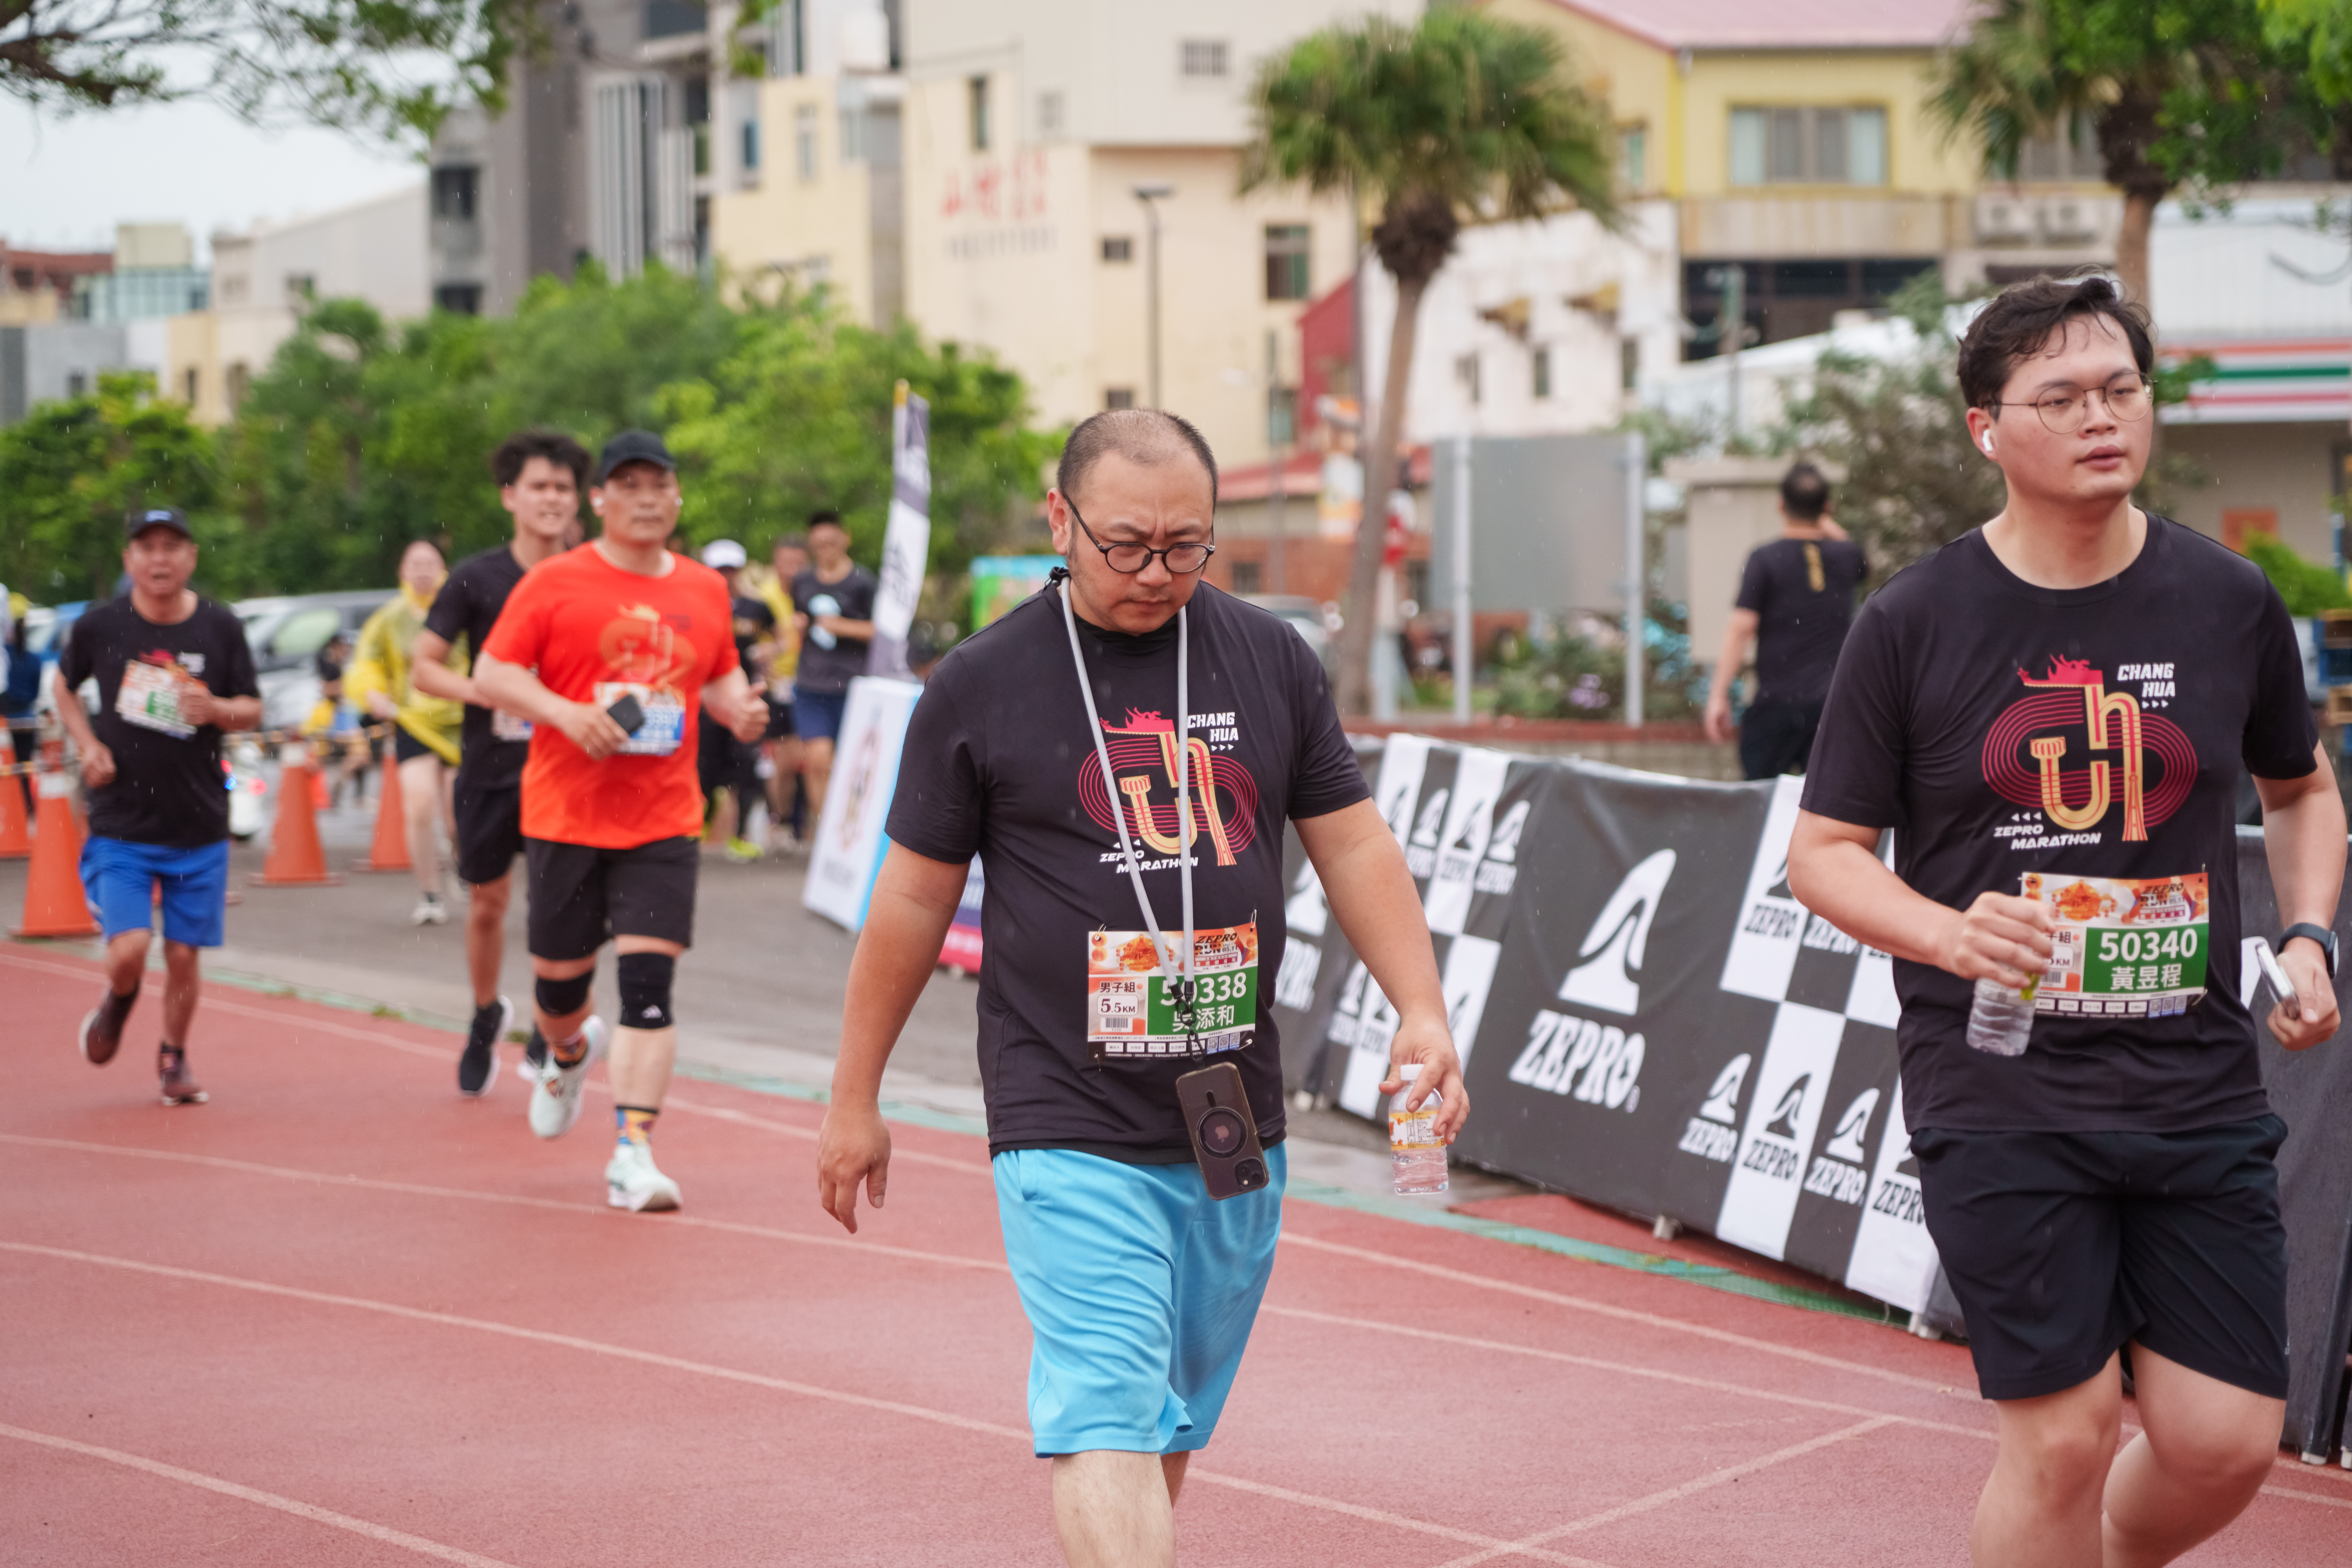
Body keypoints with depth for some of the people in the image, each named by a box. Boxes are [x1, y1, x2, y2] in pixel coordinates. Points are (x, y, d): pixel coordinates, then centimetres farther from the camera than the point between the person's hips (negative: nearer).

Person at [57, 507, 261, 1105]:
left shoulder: (221, 628, -3)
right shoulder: (101, 625, -4)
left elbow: (252, 710, 6)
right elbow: (64, 683, 15)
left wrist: (216, 709, -16)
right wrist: (87, 744, 0)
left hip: (198, 826, 1)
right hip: (120, 826, -1)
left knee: (183, 954, 6)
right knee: (129, 949, -13)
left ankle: (174, 1057, 31)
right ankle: (117, 1003, 24)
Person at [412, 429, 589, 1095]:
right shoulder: (477, 578, -2)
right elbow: (426, 666, 0)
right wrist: (482, 690, -18)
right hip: (489, 766, 1)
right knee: (487, 906, 12)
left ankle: (549, 1030, -1)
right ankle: (486, 1016, 37)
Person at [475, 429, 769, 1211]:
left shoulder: (705, 590, 9)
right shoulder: (553, 583, -3)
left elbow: (721, 675, 23)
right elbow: (491, 673, -4)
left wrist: (739, 708, 0)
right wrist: (565, 712, -19)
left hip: (663, 822, 1)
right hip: (565, 815, -1)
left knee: (649, 981, -11)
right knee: (560, 978, 10)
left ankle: (633, 1154, -12)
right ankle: (571, 1053, 47)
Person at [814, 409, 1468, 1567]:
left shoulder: (1270, 660, 7)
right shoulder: (981, 684, -2)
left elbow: (1354, 846, 11)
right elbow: (914, 898, 5)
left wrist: (1420, 1012, -2)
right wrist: (854, 1100, 9)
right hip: (1069, 1126, -4)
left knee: (1174, 1418, 13)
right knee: (1107, 1416, -16)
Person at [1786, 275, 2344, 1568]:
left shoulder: (2230, 603, 5)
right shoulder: (1914, 624, -3)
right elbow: (1823, 851, 2)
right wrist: (1950, 935, -17)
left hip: (2200, 1088, 3)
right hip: (2000, 1093, -3)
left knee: (2224, 1445, 1)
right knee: (2063, 1439, -6)